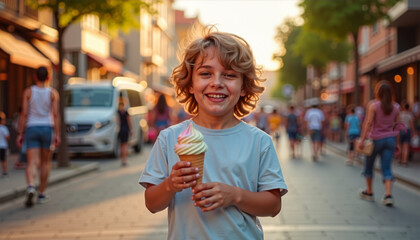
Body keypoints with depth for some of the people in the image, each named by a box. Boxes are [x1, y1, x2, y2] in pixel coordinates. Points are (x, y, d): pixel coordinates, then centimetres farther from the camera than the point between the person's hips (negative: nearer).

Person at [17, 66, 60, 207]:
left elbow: (24, 114, -4)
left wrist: (20, 134, 0)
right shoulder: (53, 93, 0)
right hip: (47, 128, 0)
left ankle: (31, 187, -31)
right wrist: (57, 134, -5)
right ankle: (42, 194, 15)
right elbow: (55, 114, -6)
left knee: (32, 163, -4)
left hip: (31, 128, 0)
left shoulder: (28, 92, 1)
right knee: (45, 162, 13)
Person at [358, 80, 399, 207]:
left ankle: (369, 192, 27)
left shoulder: (373, 105, -10)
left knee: (368, 166, 16)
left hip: (375, 139, -3)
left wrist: (362, 139, -15)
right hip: (390, 139, 3)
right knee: (386, 168, 2)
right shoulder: (395, 107, 4)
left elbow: (368, 123, -16)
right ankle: (388, 195, -14)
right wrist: (397, 143, 15)